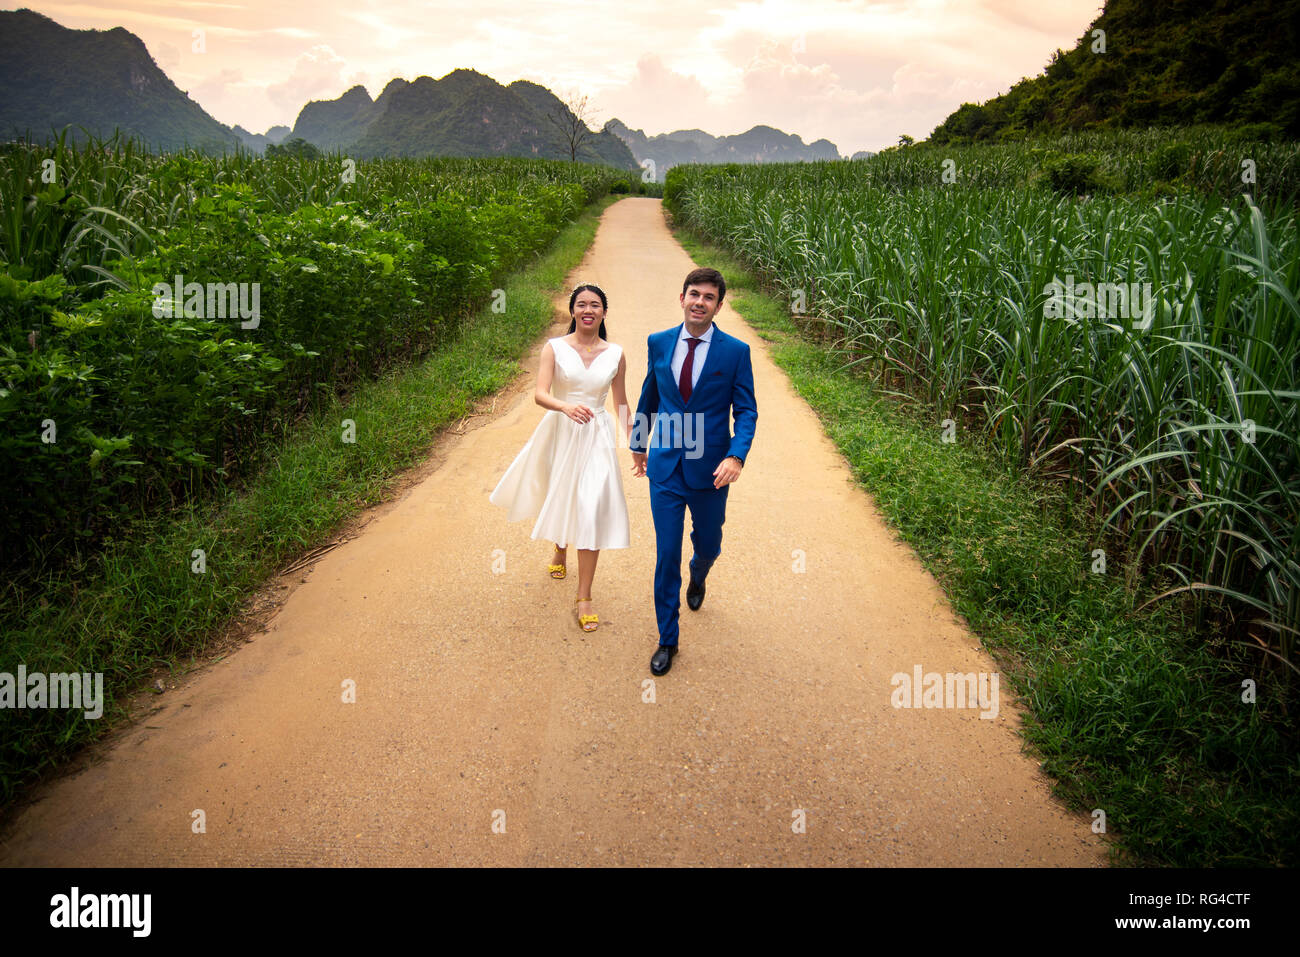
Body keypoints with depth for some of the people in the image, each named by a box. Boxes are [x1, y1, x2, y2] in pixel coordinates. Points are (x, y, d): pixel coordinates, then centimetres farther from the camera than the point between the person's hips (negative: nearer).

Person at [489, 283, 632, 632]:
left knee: (590, 512, -7)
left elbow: (621, 402, 11)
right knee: (560, 501, 19)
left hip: (596, 438, 0)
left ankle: (584, 598, 1)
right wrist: (566, 407, -36)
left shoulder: (615, 354, 1)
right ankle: (560, 551, 53)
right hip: (560, 433, 0)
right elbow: (540, 394, -16)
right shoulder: (555, 348, -5)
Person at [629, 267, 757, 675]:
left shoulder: (735, 351, -8)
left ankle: (697, 576, 56)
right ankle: (667, 640, 16)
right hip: (665, 469, 1)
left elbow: (746, 411, -6)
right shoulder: (659, 343, 0)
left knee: (708, 546, 17)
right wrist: (639, 444, 21)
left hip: (709, 471, -1)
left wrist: (736, 456, -22)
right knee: (666, 555, 2)